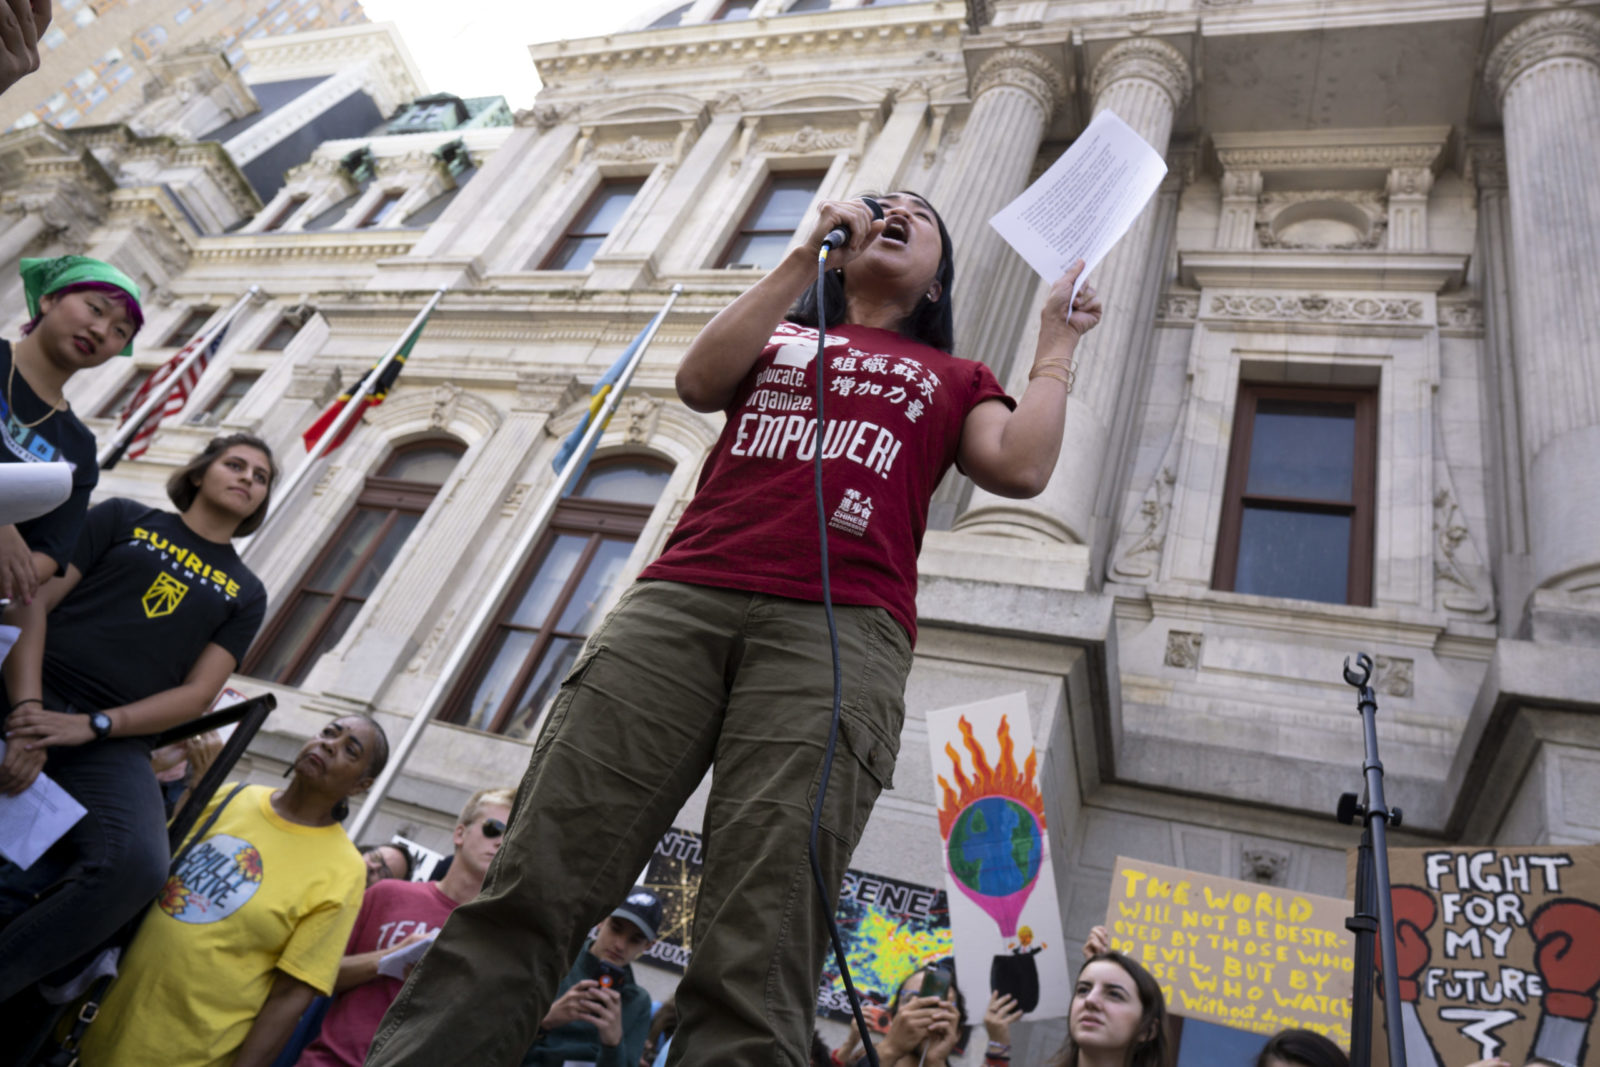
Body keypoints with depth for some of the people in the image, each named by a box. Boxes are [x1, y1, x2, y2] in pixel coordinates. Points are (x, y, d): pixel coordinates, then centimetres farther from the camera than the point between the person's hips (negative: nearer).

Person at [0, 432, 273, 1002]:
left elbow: (198, 694, 7)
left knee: (137, 865, -29)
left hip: (112, 742, 1)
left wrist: (91, 725, -9)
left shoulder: (245, 594, 18)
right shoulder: (125, 518, 15)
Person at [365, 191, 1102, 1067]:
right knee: (527, 890, -11)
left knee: (754, 962, -18)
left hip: (840, 627, -1)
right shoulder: (776, 336, 33)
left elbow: (1020, 469, 11)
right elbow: (699, 381, 12)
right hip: (680, 599, 2)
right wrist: (806, 253, 15)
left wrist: (1056, 343, 23)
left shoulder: (955, 381, 29)